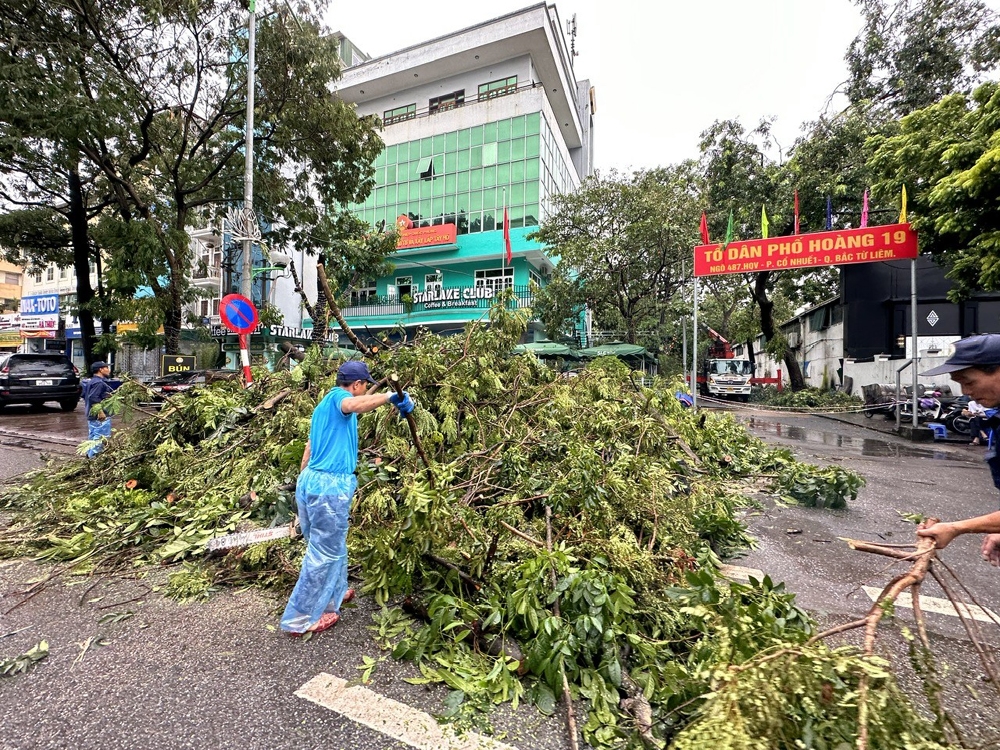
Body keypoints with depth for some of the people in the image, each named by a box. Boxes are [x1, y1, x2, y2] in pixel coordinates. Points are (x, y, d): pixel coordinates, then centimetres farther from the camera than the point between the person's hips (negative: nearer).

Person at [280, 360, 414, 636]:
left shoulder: (323, 405, 19)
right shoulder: (337, 396, -10)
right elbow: (354, 405, -37)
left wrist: (302, 485, 28)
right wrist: (392, 396, -33)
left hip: (309, 481, 10)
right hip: (330, 486, -10)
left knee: (329, 547, 26)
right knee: (325, 553, 6)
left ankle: (333, 595, 44)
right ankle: (301, 619, 20)